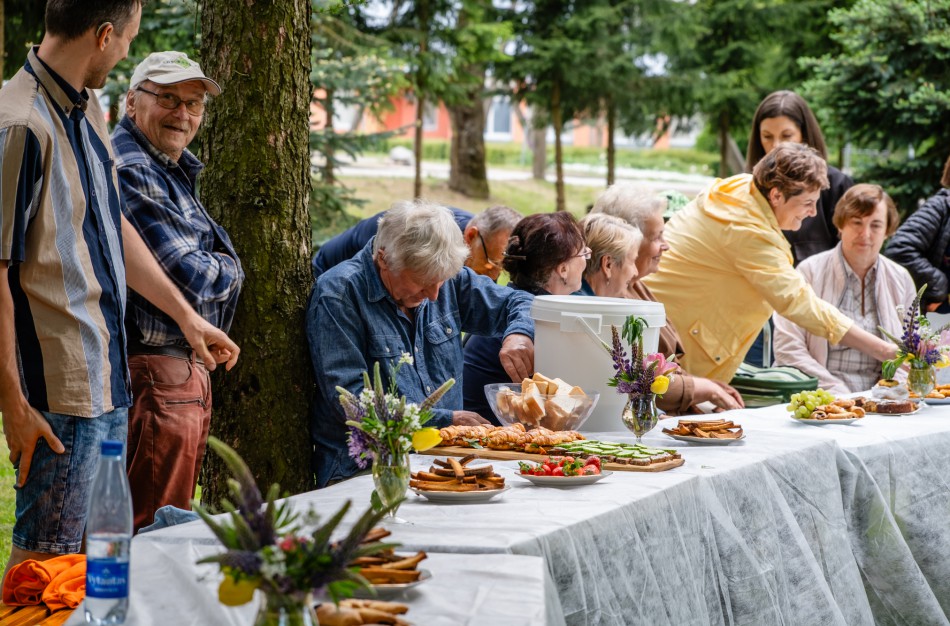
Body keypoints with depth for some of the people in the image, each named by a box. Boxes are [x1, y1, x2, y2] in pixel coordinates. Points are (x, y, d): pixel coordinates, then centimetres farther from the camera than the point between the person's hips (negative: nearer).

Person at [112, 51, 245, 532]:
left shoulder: (172, 170, 18)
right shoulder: (131, 172, -16)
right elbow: (187, 276, -19)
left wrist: (210, 270, 6)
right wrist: (229, 271, 1)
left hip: (186, 370, 11)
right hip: (154, 374, -11)